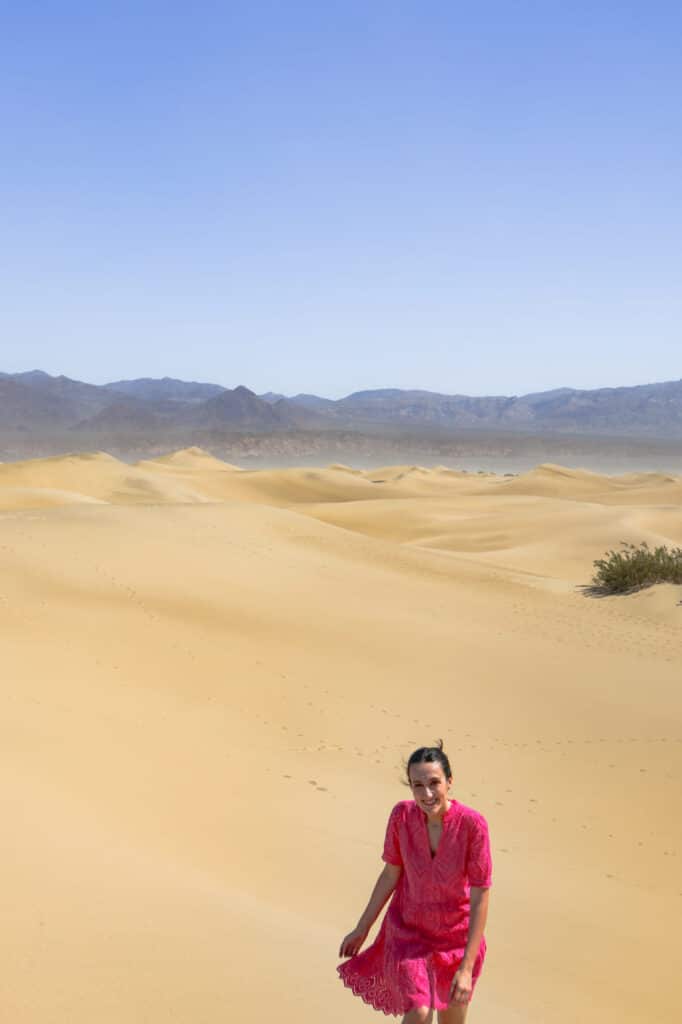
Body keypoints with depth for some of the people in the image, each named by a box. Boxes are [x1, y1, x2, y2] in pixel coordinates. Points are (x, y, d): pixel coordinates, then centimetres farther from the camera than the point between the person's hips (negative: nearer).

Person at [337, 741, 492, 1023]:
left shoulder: (472, 824, -26)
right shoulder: (402, 815, -18)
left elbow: (480, 899, -21)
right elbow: (390, 874, -3)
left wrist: (467, 968, -22)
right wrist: (361, 929, 5)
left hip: (456, 937, 0)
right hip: (409, 932, 1)